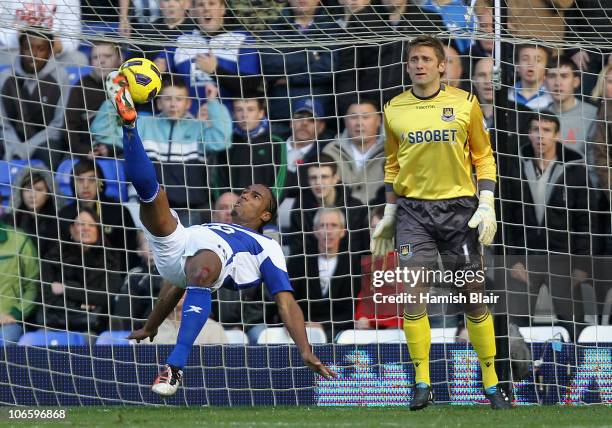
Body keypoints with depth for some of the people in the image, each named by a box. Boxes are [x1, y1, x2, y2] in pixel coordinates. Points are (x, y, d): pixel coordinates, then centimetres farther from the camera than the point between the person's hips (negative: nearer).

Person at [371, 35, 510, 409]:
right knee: (414, 294, -10)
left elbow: (483, 156, 6)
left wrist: (487, 205, -4)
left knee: (474, 295, 3)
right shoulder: (394, 110, 5)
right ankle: (422, 384, -2)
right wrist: (389, 215, 14)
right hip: (414, 210, 1)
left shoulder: (465, 104, -1)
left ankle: (491, 383, 13)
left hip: (459, 208, -1)